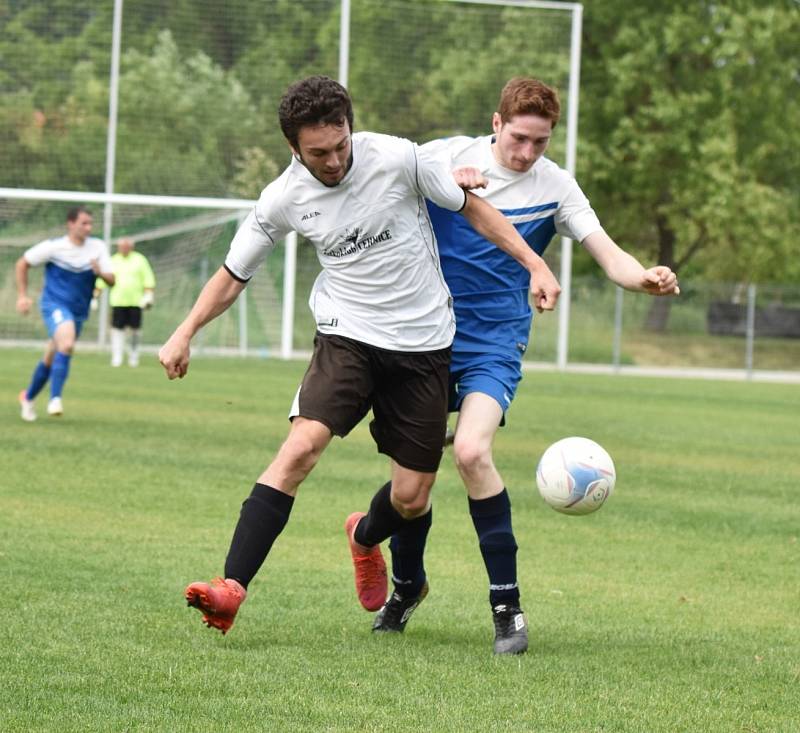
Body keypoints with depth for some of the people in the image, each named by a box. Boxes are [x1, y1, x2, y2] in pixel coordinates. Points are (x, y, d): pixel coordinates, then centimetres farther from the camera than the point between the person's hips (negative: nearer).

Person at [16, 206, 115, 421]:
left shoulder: (98, 247, -1)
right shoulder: (53, 247, -10)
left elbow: (111, 280, -2)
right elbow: (22, 264, 1)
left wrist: (100, 272, -25)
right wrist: (22, 296, -4)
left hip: (79, 311, 5)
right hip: (55, 304, -5)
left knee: (51, 359, 16)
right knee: (67, 344, -31)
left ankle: (28, 397, 38)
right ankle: (55, 399, -29)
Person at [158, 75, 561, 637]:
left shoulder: (398, 158, -13)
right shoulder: (284, 199, -7)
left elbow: (470, 206, 1)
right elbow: (234, 273, 8)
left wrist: (535, 265, -4)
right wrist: (186, 333, -2)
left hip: (423, 345, 0)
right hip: (347, 337, 0)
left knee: (412, 498, 3)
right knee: (301, 448, -25)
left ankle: (366, 536, 42)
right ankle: (232, 589, -30)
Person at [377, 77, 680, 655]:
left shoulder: (554, 187, -1)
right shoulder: (448, 156, -2)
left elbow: (608, 254, -6)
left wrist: (645, 277, -28)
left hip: (494, 342, -2)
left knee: (472, 452, -25)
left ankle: (507, 602, -18)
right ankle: (406, 585, 32)